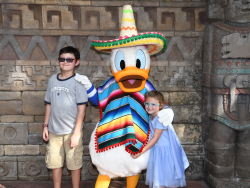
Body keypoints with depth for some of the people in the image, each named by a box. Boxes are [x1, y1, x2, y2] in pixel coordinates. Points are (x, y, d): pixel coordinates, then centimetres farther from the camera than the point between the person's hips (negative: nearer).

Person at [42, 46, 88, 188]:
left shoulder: (78, 82, -7)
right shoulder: (53, 79, 7)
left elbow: (81, 109, -10)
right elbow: (49, 104, 13)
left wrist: (76, 133, -13)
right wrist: (45, 125, 11)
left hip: (72, 131, -4)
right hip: (54, 130, 4)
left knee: (74, 164, 7)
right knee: (55, 163, 14)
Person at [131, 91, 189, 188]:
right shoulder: (151, 117, 2)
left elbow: (155, 138, -23)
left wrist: (141, 152, -22)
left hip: (166, 151, -7)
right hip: (156, 150, 8)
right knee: (156, 176, 13)